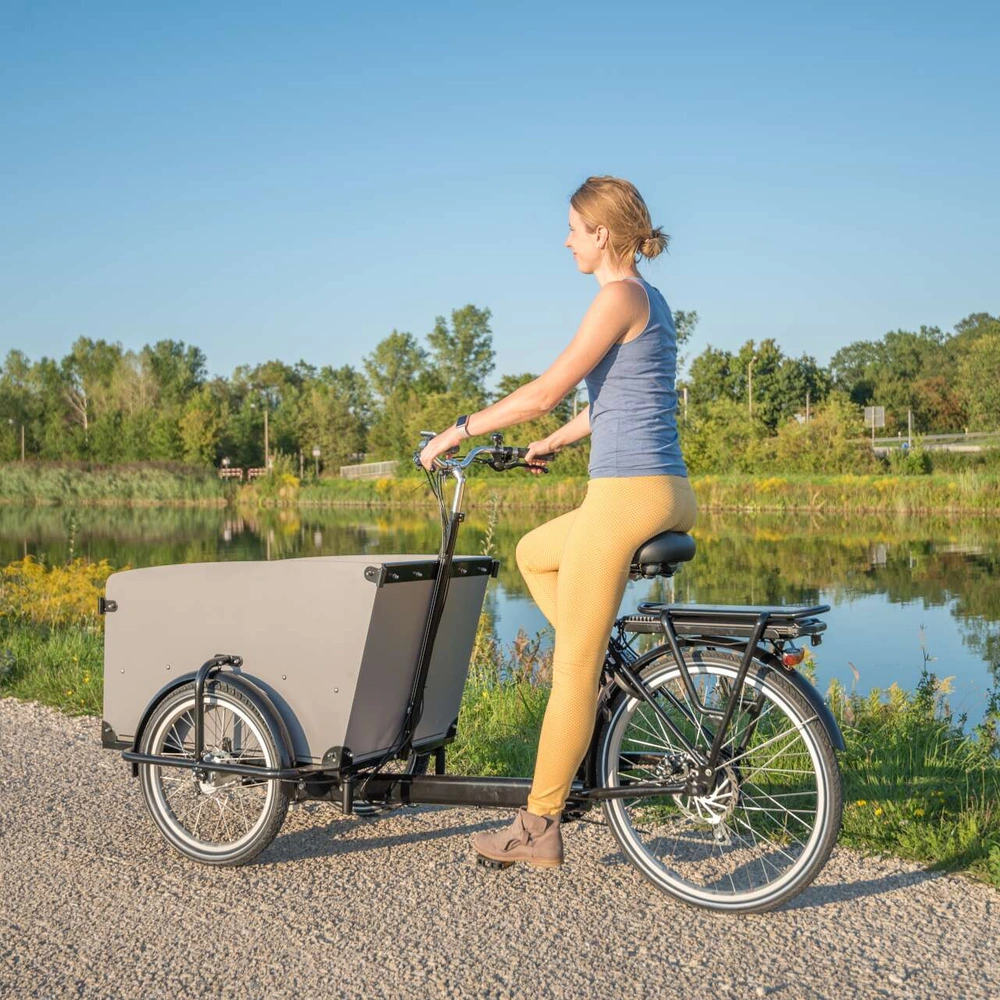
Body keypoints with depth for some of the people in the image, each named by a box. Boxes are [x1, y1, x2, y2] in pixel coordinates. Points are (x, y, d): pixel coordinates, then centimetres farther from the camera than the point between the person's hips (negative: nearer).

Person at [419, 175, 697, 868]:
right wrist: (551, 444, 34)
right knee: (534, 553, 29)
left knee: (573, 666, -2)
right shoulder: (650, 300, 18)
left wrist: (460, 431, -5)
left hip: (626, 494, -10)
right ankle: (607, 671, 20)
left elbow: (546, 391, -15)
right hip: (672, 495, 10)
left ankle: (538, 828, 8)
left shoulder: (620, 296, -11)